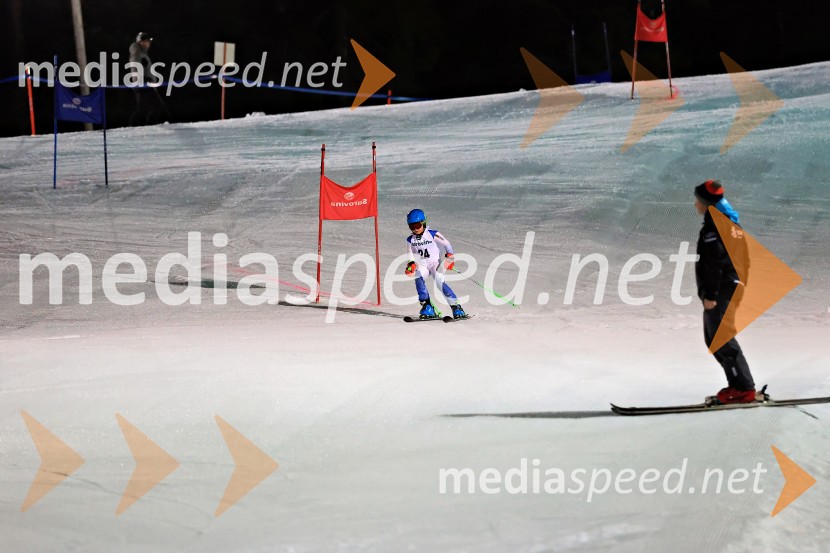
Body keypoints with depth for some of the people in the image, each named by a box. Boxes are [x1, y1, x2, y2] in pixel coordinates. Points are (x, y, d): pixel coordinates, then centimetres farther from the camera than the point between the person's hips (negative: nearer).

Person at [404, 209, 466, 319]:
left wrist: (450, 257, -13)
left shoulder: (433, 235, -6)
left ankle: (456, 306, -18)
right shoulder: (410, 240, 7)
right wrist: (411, 264, -5)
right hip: (422, 265, 3)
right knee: (419, 278, -29)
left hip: (435, 263, -3)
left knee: (440, 282, -25)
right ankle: (426, 306, -23)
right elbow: (411, 255, 14)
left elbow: (446, 244, -1)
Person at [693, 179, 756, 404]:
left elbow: (714, 263, -21)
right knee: (713, 340, 16)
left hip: (720, 291, -10)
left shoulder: (713, 227, -15)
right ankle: (738, 384, 15)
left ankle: (744, 388, -10)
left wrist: (710, 295, -21)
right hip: (731, 288, 10)